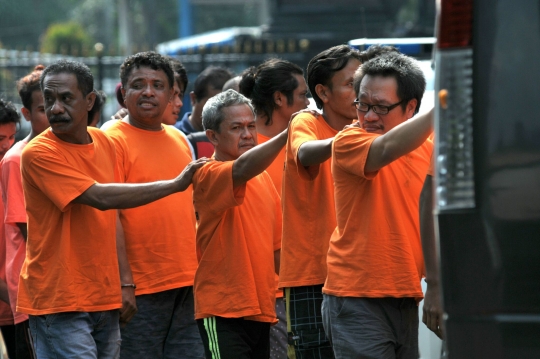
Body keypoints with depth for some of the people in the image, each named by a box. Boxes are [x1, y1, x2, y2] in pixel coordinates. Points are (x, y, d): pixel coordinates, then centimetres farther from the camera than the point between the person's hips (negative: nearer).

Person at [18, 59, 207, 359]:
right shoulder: (38, 154, -13)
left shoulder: (104, 144, 10)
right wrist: (176, 184, -16)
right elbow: (101, 197, -20)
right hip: (60, 305, -6)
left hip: (105, 300, 6)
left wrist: (125, 283, 7)